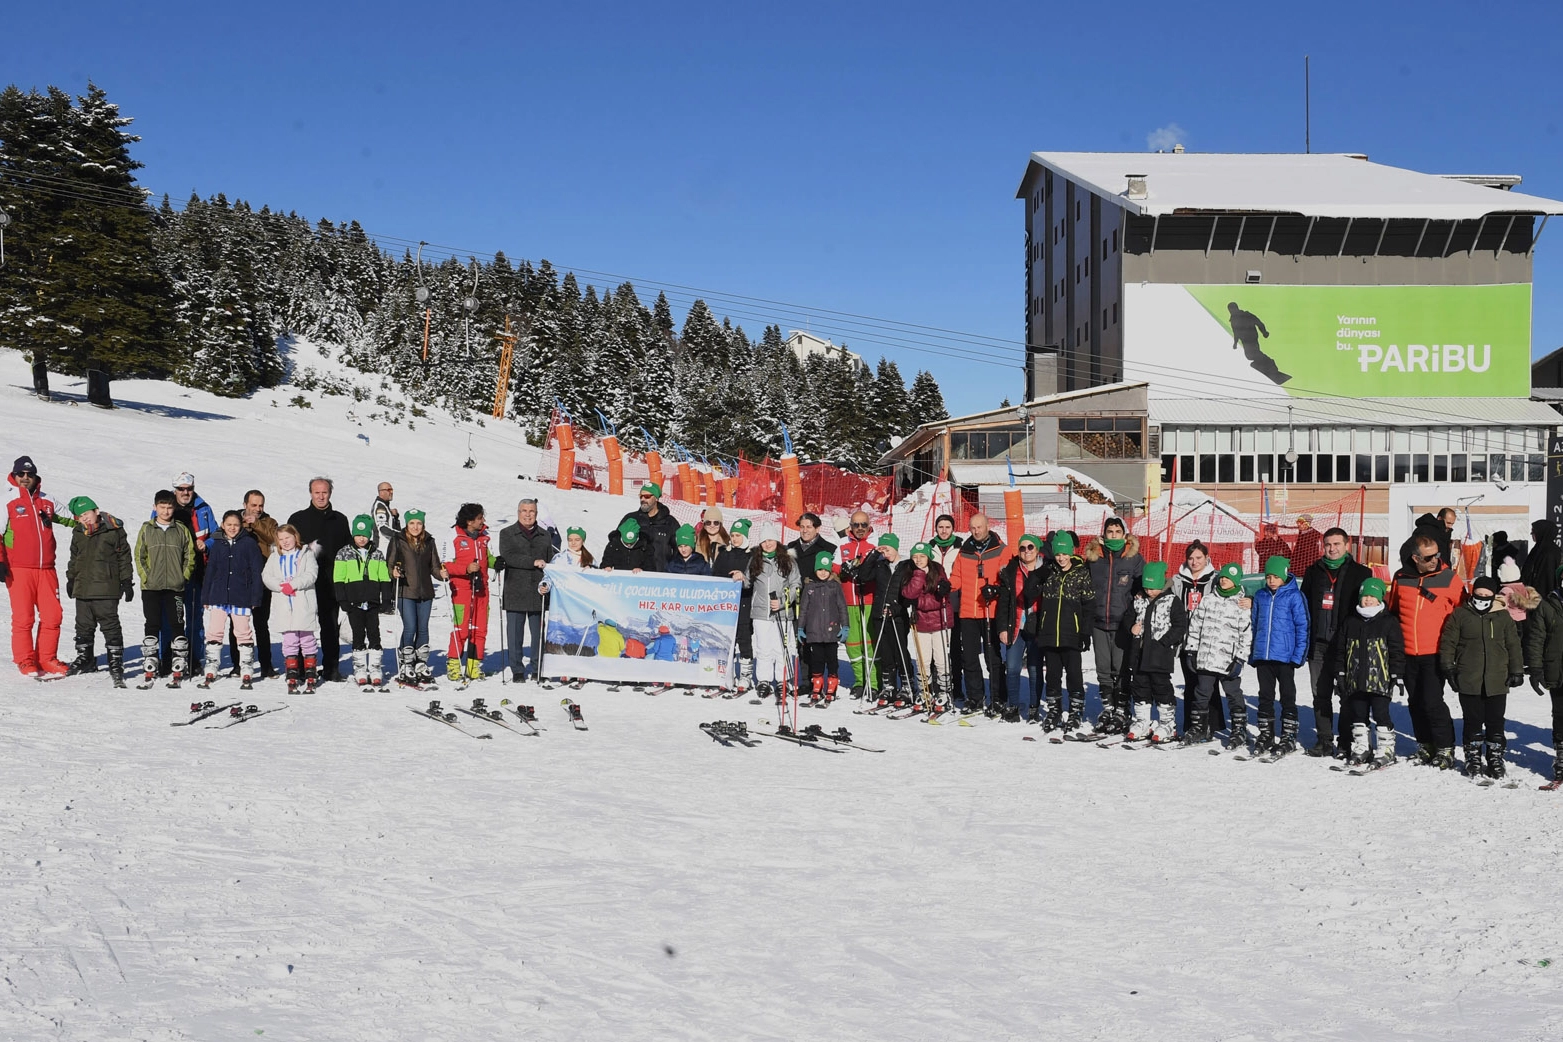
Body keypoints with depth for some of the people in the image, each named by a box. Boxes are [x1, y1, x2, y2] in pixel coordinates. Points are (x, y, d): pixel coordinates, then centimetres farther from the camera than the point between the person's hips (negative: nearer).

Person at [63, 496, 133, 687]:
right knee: (84, 625, 14)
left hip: (106, 588, -6)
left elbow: (124, 556, -1)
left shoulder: (113, 530, -4)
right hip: (82, 588, 6)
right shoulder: (78, 534, 12)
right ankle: (85, 659, 27)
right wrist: (71, 579, 24)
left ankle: (116, 662, -5)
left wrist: (126, 581, -3)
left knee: (110, 625, -7)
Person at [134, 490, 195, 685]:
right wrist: (146, 577, -4)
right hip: (151, 587, 0)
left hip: (175, 588, 0)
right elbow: (139, 556, 6)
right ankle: (149, 671, 4)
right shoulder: (146, 529, 6)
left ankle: (177, 671, 4)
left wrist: (183, 577, -1)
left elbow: (189, 556, 9)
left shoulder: (182, 530, 7)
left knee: (177, 626, 0)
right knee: (152, 627, 1)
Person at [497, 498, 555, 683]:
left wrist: (547, 584, -5)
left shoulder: (545, 535, 15)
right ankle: (517, 670, 10)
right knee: (515, 633, 1)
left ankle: (538, 670, 14)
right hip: (515, 593, -2)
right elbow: (508, 557, -10)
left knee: (538, 632, 5)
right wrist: (534, 562, -16)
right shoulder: (507, 534, 6)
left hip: (538, 593, 2)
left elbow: (550, 563, 11)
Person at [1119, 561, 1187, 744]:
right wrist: (1131, 628, -5)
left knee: (1162, 688, 0)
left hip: (1161, 656, -5)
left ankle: (1168, 724, 10)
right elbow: (1126, 620, 18)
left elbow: (1180, 626, -7)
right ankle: (1141, 723, 20)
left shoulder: (1172, 602, -4)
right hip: (1138, 654, 5)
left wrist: (1163, 641, -16)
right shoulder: (1138, 601, 10)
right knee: (1139, 688, 10)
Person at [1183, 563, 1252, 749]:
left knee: (1234, 696, 3)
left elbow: (1246, 634, -4)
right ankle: (1198, 728, 25)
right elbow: (1195, 625, 12)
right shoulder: (1207, 601, 9)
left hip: (1228, 662, -4)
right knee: (1201, 694, 13)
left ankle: (1238, 731, 12)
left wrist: (1240, 659, -9)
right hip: (1205, 659, 4)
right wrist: (1191, 650, 9)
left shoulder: (1242, 606, -2)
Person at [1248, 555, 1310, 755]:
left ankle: (1289, 737, 12)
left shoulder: (1294, 596, -6)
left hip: (1285, 656, -4)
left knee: (1287, 697, 6)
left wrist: (1299, 654, -12)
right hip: (1262, 655, 5)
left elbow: (1302, 626, -6)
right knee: (1265, 696, 11)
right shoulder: (1260, 595, 8)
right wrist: (1252, 652, 12)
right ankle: (1265, 735, 20)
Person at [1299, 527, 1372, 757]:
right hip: (1319, 644, 4)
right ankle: (1324, 741, 15)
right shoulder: (1313, 572, 12)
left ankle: (1346, 744, 8)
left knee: (1348, 696, 1)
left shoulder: (1360, 573, 2)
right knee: (1321, 695, 8)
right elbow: (1304, 606, 14)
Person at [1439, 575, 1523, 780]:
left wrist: (1517, 671, 8)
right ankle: (1473, 758, 16)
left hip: (1497, 682, 1)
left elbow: (1513, 645, 12)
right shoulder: (1460, 615, 1)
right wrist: (1448, 667, -3)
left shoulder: (1503, 616, 7)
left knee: (1495, 723, 7)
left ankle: (1495, 758, 18)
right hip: (1468, 682, -1)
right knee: (1473, 722, 6)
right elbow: (1448, 642, 3)